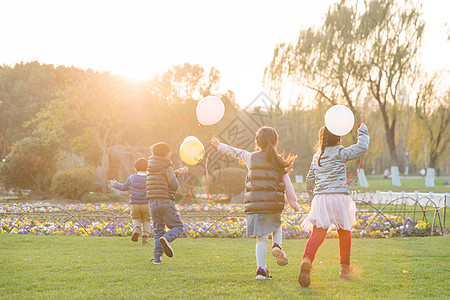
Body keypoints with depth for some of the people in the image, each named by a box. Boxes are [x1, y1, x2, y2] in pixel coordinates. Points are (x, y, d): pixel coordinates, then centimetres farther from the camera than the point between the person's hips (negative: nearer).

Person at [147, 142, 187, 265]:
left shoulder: (151, 166, 14)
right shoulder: (167, 167, -7)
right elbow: (175, 186, -9)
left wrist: (176, 173, 18)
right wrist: (181, 175, 5)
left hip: (153, 203, 6)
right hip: (165, 201, -6)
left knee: (158, 230, 11)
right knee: (178, 227, 4)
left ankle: (157, 257, -2)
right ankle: (167, 238, -26)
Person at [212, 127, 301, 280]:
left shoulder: (251, 158, 7)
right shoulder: (279, 161, 7)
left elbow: (235, 152, 22)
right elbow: (287, 184, 9)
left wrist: (219, 145, 37)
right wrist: (294, 203, 17)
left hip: (254, 203, 0)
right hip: (274, 204, 0)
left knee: (261, 238, 6)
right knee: (276, 226, 29)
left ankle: (261, 269, 0)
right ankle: (277, 245, 2)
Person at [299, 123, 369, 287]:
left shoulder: (317, 156, 18)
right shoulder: (340, 153, 0)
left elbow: (309, 180, 24)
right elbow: (361, 148, -6)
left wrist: (312, 197, 37)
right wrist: (363, 131, 10)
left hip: (319, 198, 4)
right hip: (338, 196, -3)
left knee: (318, 233, -8)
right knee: (344, 231, 17)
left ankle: (307, 259, -36)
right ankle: (345, 266, 29)